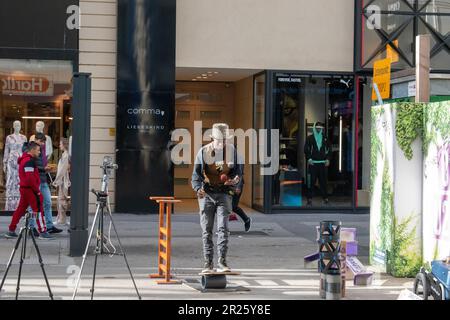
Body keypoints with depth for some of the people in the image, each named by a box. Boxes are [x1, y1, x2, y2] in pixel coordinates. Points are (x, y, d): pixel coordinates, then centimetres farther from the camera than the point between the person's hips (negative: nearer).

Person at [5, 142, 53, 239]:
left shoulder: (24, 160, 17)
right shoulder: (29, 161, -17)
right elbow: (30, 178, -24)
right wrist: (37, 191, -17)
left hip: (24, 188, 10)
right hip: (30, 189, -10)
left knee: (20, 210, 13)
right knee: (38, 210, -5)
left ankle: (11, 231, 16)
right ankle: (43, 232, -3)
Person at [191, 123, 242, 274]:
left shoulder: (231, 150, 2)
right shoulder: (204, 152, -4)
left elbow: (236, 170, 11)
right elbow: (196, 173, -7)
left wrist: (236, 179, -13)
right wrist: (198, 188, -26)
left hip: (224, 194, 0)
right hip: (207, 194, 0)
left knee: (223, 228, -11)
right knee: (206, 230, 3)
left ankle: (222, 262, -9)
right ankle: (208, 262, 11)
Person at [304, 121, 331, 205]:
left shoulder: (325, 138, 13)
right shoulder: (310, 138, 5)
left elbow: (328, 149, 15)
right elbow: (306, 149, 3)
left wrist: (327, 159, 3)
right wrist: (309, 159, -8)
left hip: (322, 163, 2)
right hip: (313, 163, -2)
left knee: (323, 181, 2)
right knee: (311, 181, -4)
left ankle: (325, 198, 8)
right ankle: (310, 198, 0)